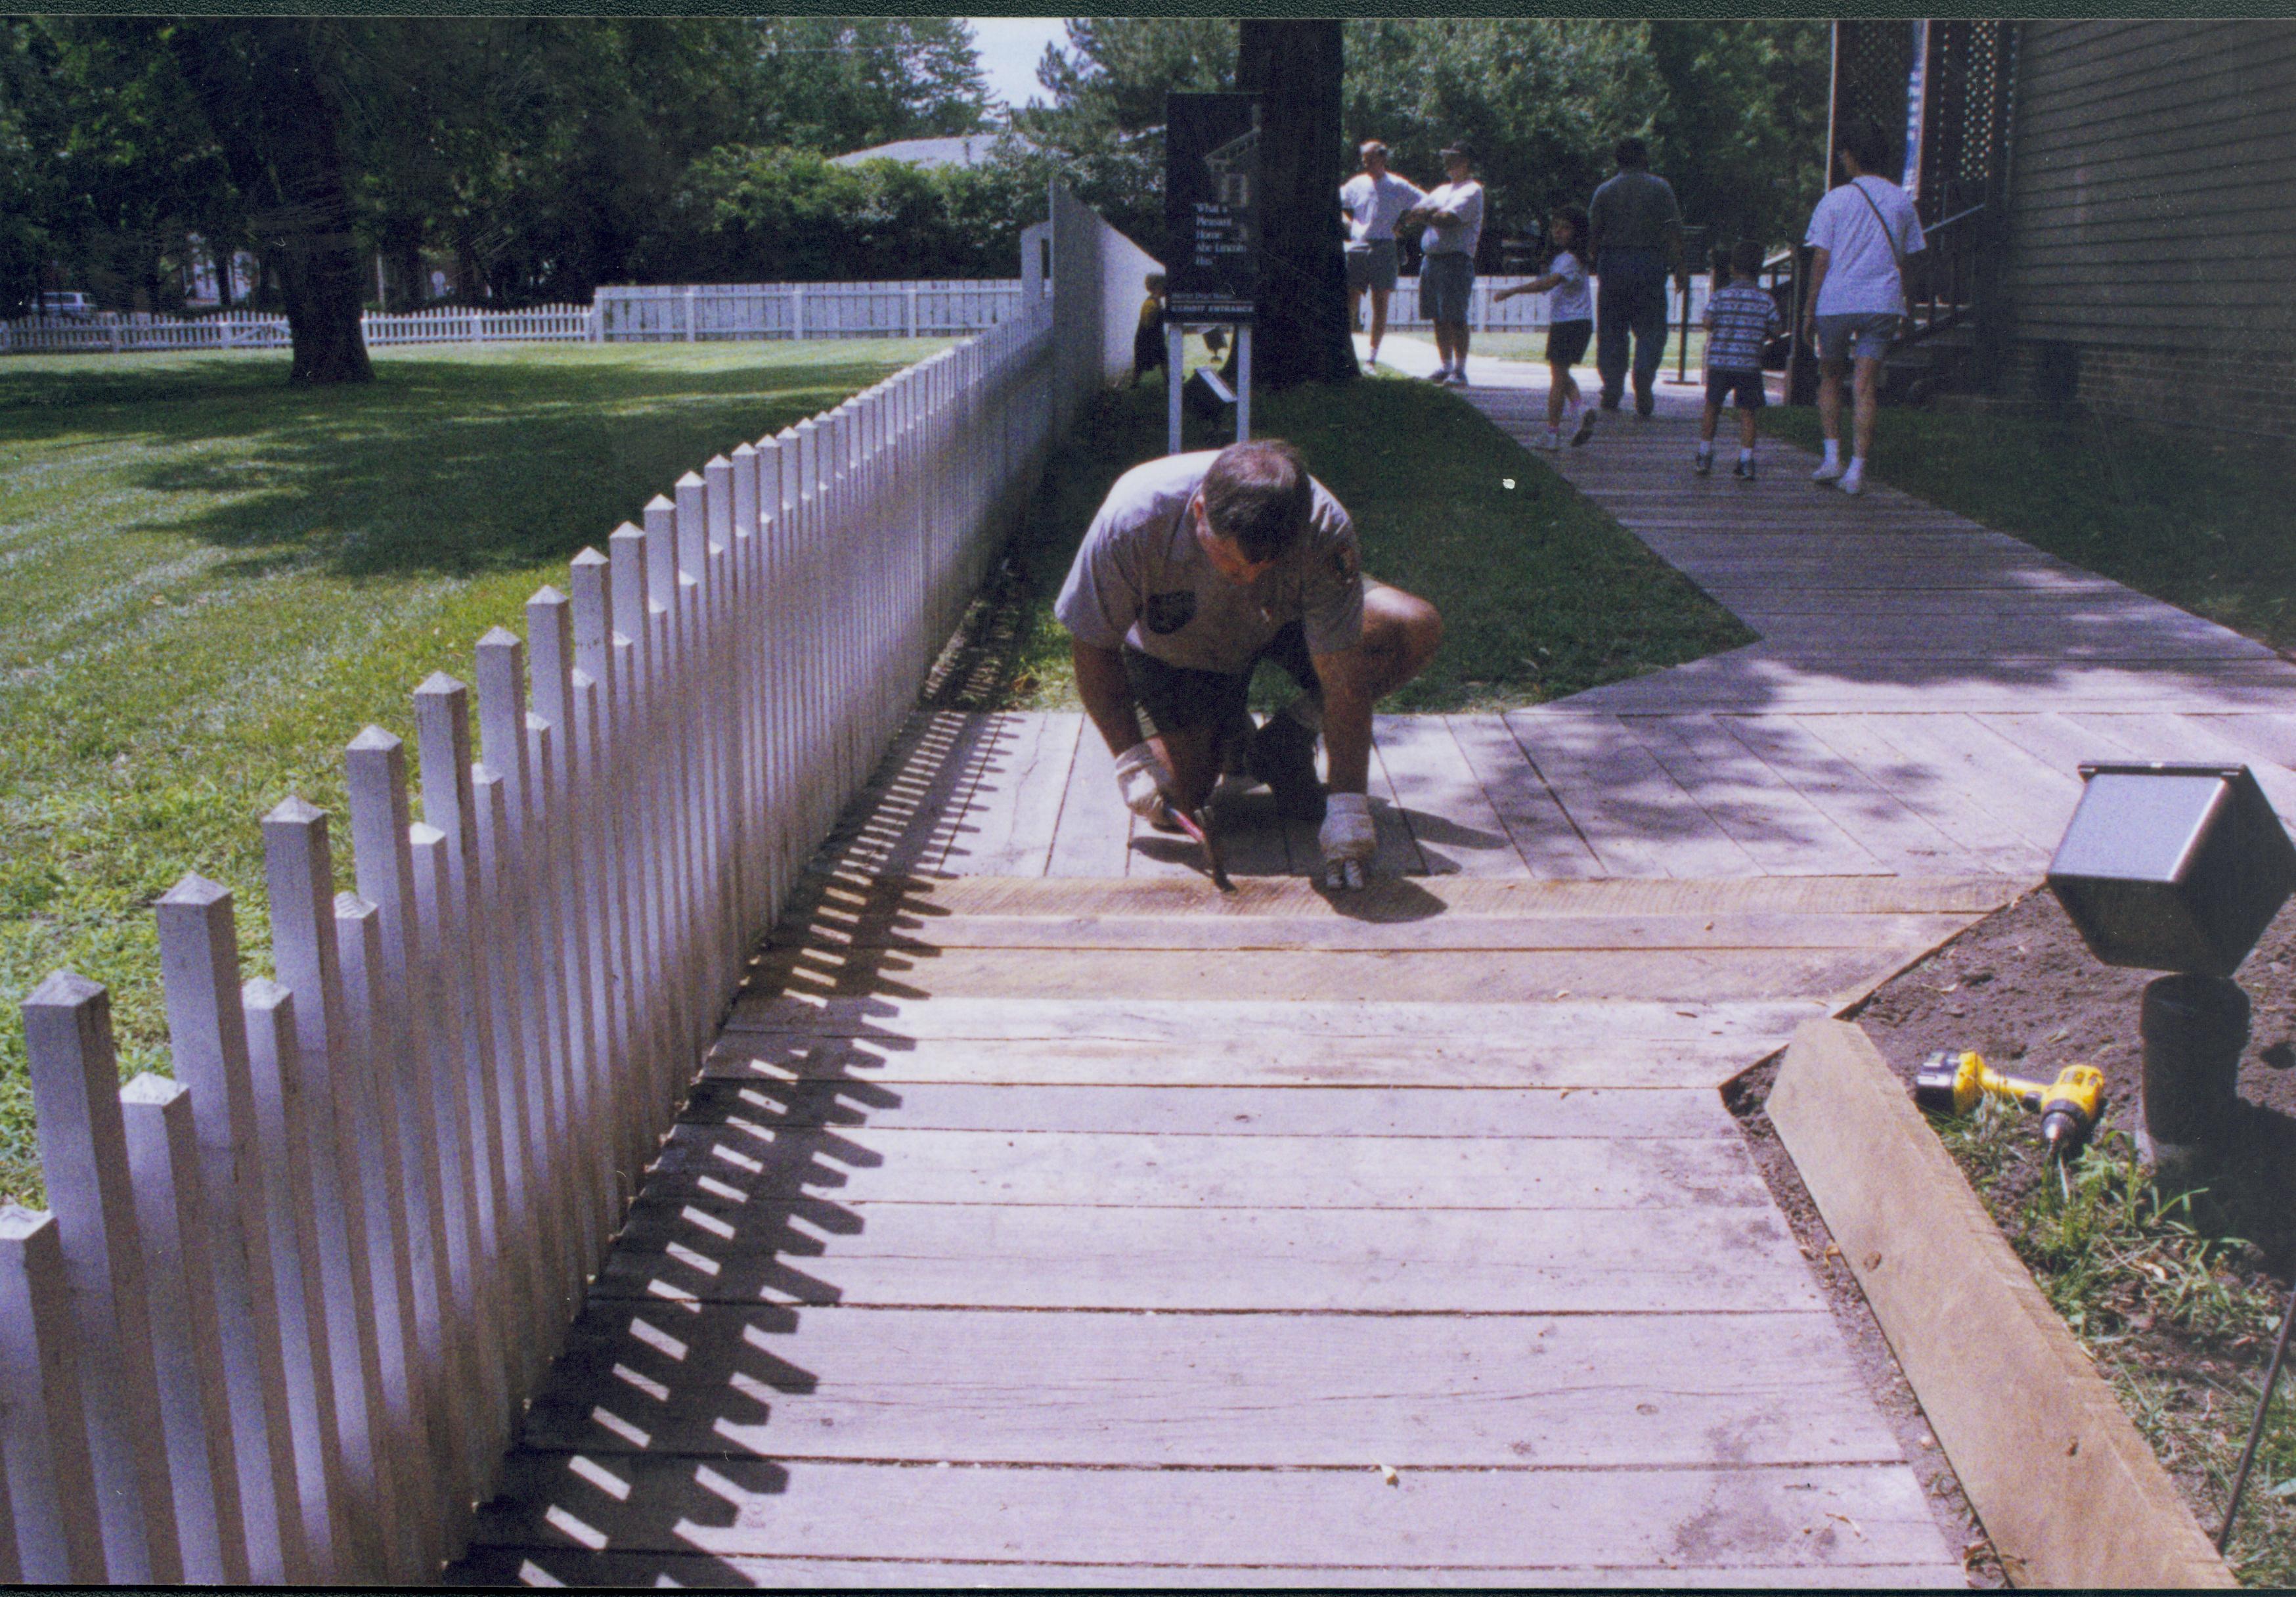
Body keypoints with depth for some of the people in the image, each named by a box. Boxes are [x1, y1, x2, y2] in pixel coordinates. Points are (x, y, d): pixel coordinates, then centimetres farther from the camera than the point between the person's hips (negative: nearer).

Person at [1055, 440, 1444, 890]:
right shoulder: (1133, 520, -39)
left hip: (1286, 624, 1)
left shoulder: (1325, 531, -38)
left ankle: (1287, 736, -3)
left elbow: (1344, 673, -33)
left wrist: (1347, 803, -38)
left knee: (1417, 629, -23)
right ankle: (1226, 732, 20)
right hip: (1172, 650, -1)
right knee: (1182, 794, -14)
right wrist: (1131, 757, -29)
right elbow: (1093, 645, -24)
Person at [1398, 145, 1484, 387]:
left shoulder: (1472, 191, -4)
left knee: (1455, 319, -10)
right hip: (1430, 258, 8)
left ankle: (1459, 371, -8)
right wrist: (1432, 213, -3)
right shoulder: (1442, 190, 24)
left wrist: (1423, 216, -2)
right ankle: (1445, 367, 16)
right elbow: (1414, 211, 18)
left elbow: (1448, 220, -16)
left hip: (1455, 260, -8)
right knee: (1439, 318, 9)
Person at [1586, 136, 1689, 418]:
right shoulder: (1660, 187, 2)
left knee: (1611, 330, 7)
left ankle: (1612, 391, 6)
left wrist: (1593, 265, 12)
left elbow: (1593, 234, 1)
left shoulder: (1605, 191, 6)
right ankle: (1644, 377, -19)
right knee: (1651, 328, 4)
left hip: (1612, 262, 1)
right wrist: (1680, 269, -4)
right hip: (1649, 262, -1)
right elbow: (1673, 232, -4)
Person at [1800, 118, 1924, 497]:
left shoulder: (1835, 199, -2)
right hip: (1882, 303, 2)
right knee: (1866, 388, 0)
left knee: (1830, 379, 16)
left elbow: (1821, 260, -4)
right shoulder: (1902, 201, 9)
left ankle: (1832, 457, 8)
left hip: (1836, 303, -2)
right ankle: (1857, 470, -7)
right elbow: (1906, 261, 11)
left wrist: (1809, 312, 1)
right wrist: (1900, 308, 19)